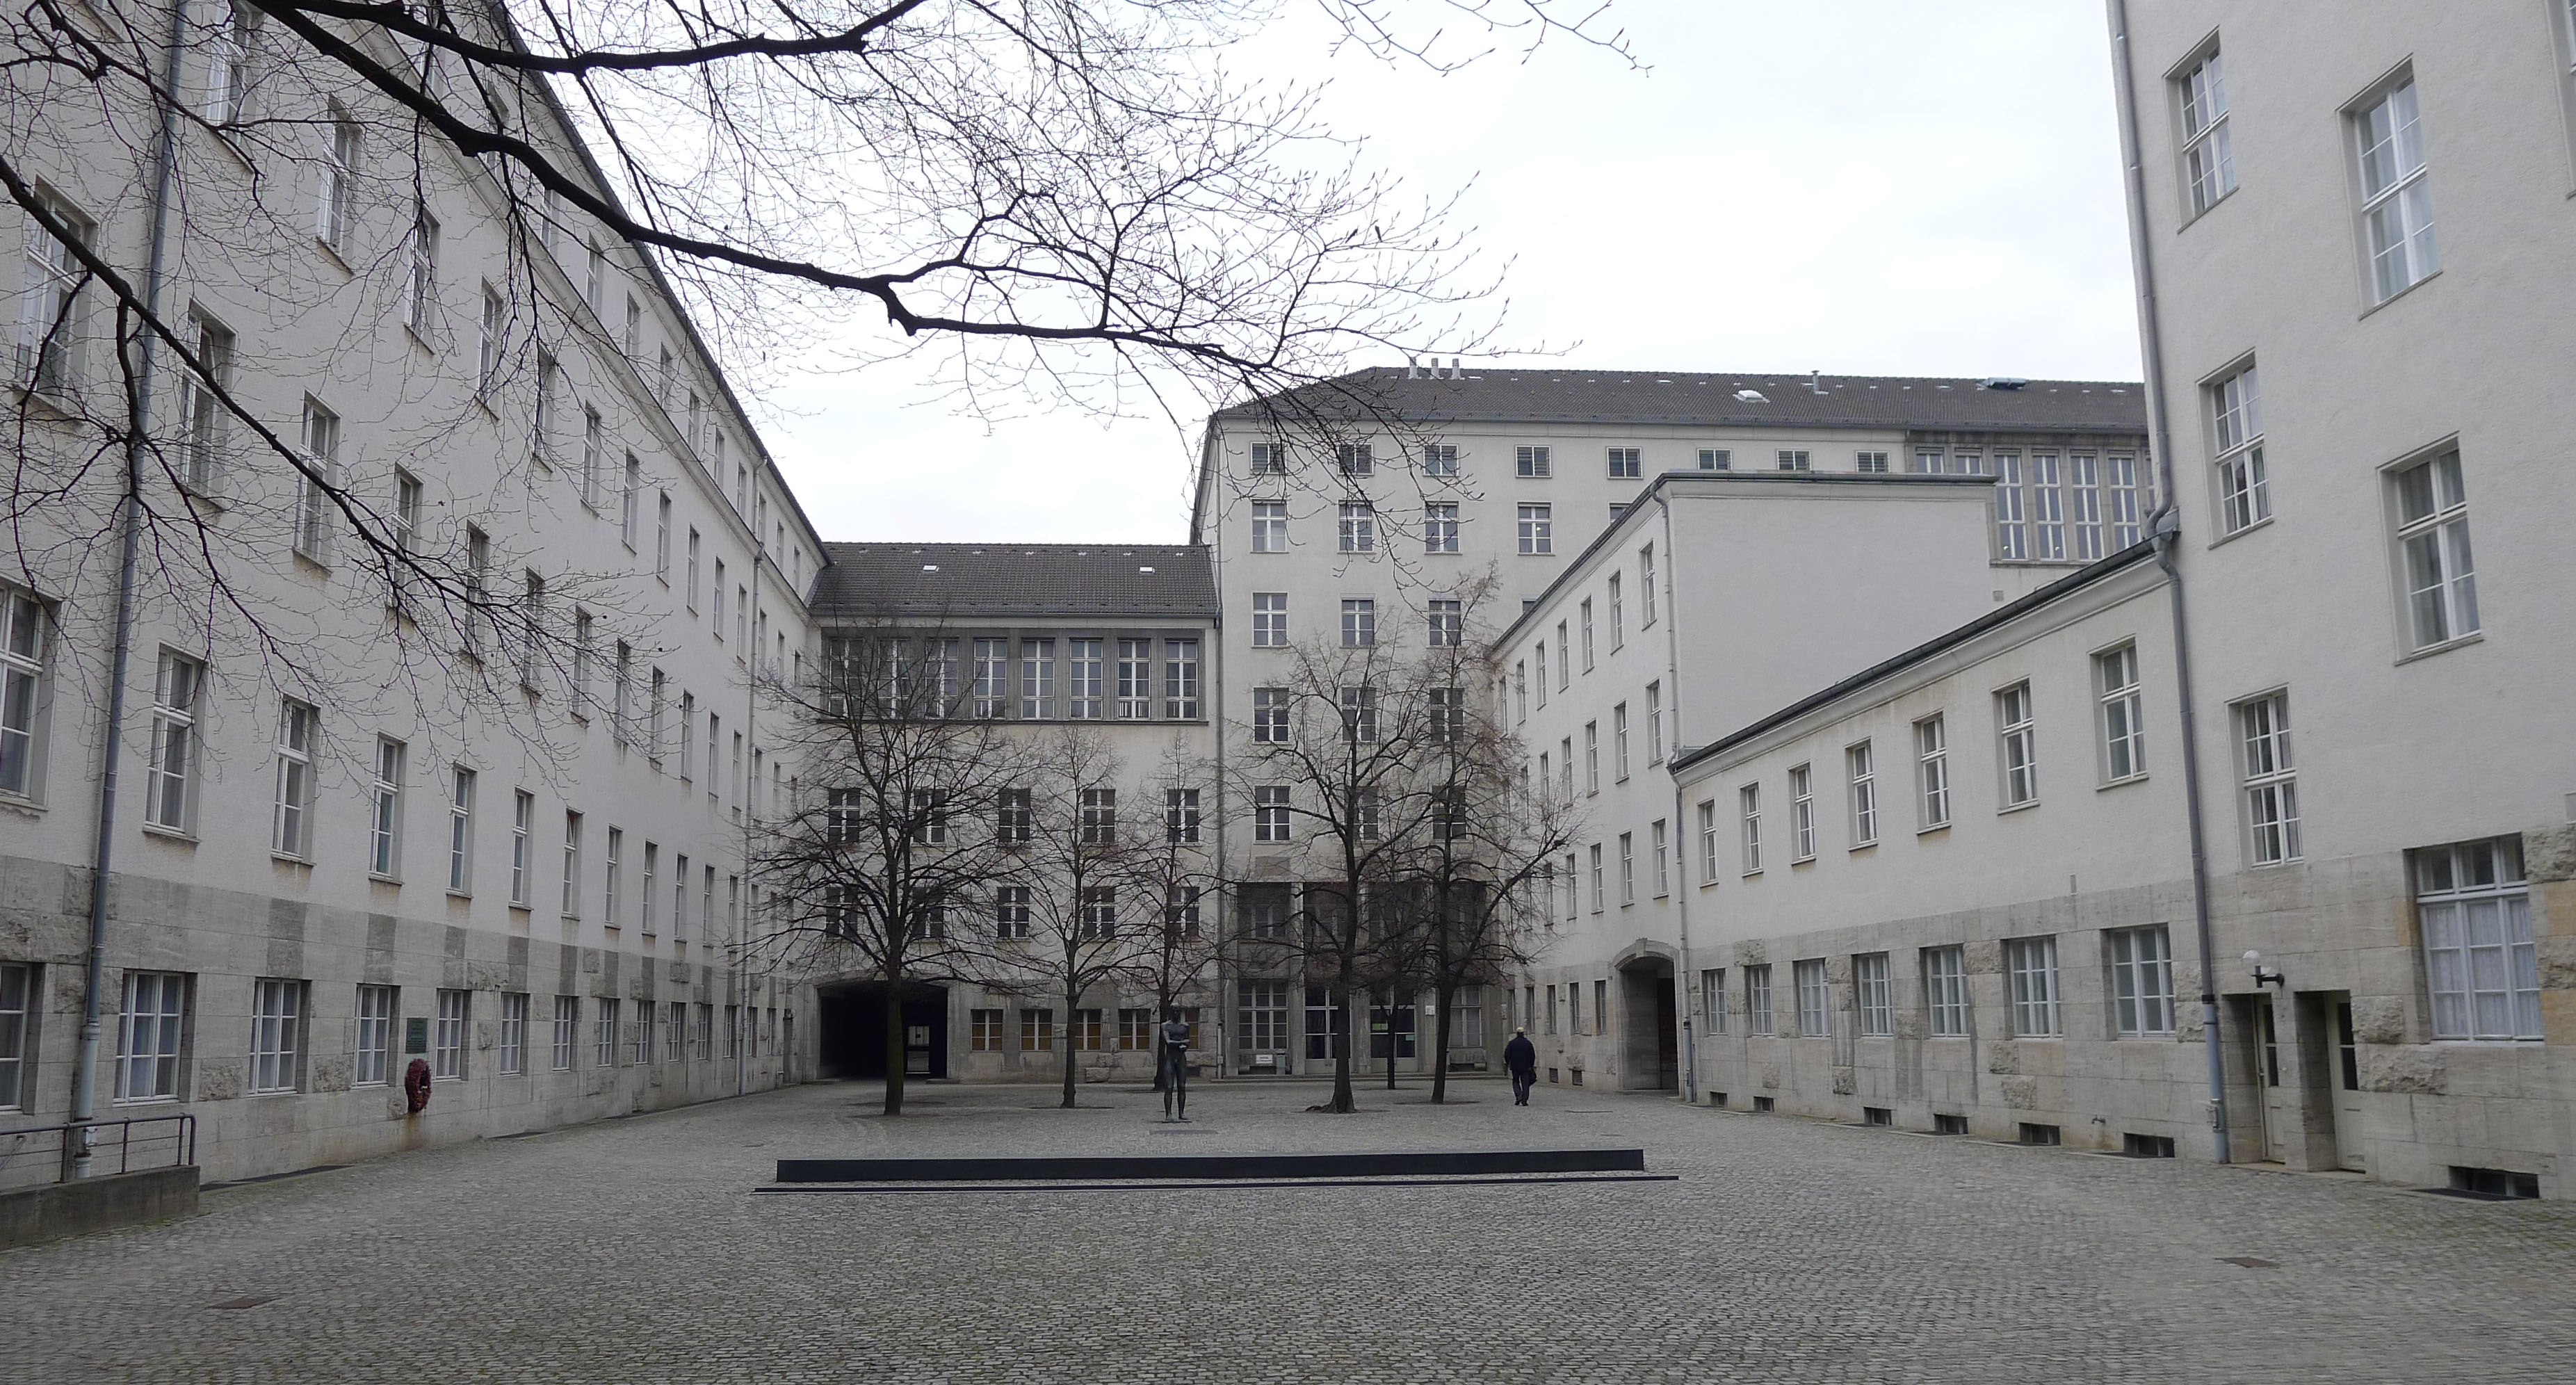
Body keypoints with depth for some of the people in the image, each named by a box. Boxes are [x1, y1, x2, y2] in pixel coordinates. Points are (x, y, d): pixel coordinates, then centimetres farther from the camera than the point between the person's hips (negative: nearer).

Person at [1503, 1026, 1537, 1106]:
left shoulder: (1512, 1043, -3)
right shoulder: (1528, 1043, 0)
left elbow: (1507, 1054, -3)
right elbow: (1533, 1055, 4)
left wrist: (1507, 1063, 12)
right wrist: (1532, 1065, 15)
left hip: (1515, 1066, 0)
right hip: (1526, 1067, 0)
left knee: (1516, 1082, 14)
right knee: (1525, 1084, 4)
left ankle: (1518, 1096, -6)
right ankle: (1524, 1101, -2)